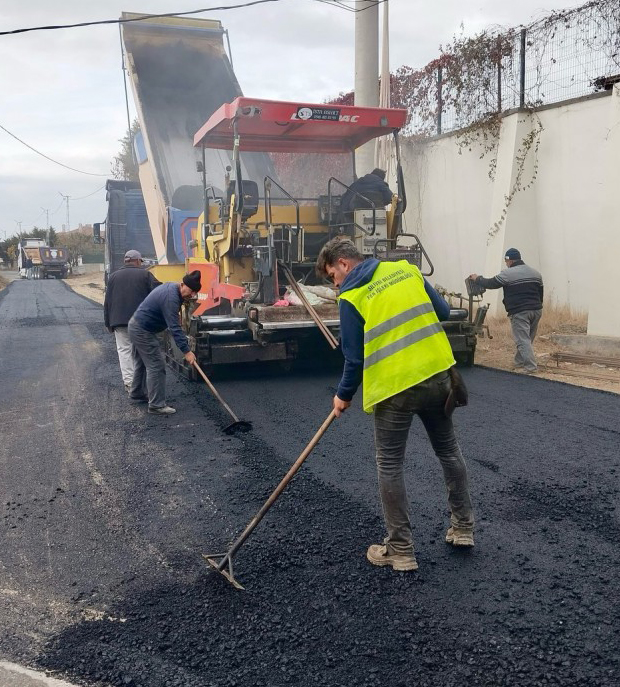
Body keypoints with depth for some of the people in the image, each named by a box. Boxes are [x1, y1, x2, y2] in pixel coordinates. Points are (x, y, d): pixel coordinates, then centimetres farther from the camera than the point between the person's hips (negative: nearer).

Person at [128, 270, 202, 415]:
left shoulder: (172, 287, 3)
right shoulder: (171, 298, -28)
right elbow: (174, 327, -32)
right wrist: (186, 351, -32)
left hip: (136, 326, 11)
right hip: (143, 331, -11)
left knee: (142, 362, 24)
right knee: (156, 366, -9)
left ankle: (137, 392, 42)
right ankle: (157, 405, -6)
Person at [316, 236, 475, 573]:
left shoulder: (351, 297, -7)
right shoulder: (406, 269, 8)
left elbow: (354, 357, -5)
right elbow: (442, 311, 10)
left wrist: (344, 395, 9)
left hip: (394, 387, -5)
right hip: (437, 374, 6)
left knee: (390, 466, 8)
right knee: (448, 450, 21)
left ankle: (400, 549, 14)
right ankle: (463, 526, 34)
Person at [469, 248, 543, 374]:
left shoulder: (508, 274, -7)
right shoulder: (536, 273, 15)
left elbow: (490, 283, 1)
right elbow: (540, 293, 19)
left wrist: (477, 278, 17)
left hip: (519, 312, -7)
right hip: (536, 310, 7)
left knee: (523, 340, -7)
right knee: (527, 339, 14)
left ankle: (531, 368, -13)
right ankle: (519, 362, 22)